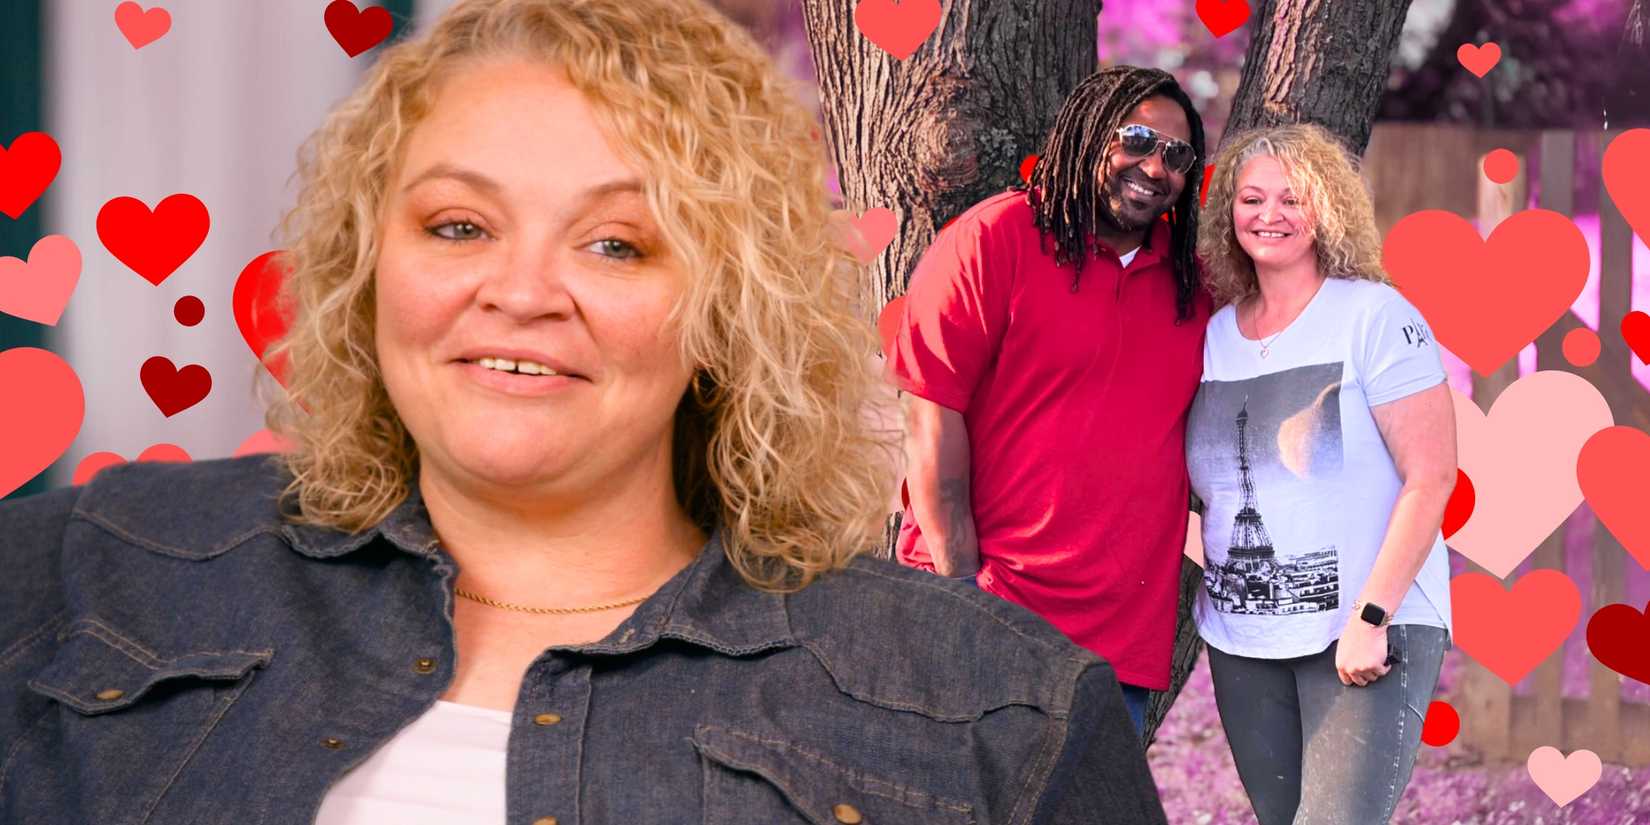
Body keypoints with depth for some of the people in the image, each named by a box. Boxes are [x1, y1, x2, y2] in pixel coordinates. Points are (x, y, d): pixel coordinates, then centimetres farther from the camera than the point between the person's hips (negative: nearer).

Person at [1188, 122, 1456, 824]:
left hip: (1370, 631, -5)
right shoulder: (1212, 336, 9)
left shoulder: (1376, 316, -7)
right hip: (1240, 639, 5)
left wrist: (1372, 617, -17)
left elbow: (1431, 478, -12)